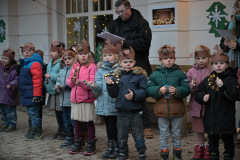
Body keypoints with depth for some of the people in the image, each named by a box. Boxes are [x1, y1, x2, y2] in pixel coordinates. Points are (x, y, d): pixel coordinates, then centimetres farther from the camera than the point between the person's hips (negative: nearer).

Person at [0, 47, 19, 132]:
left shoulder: (14, 69, -12)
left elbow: (17, 80, -17)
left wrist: (11, 85, -31)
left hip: (10, 94, -7)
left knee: (10, 110, 1)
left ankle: (12, 125, 13)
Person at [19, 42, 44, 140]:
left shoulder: (35, 63, -14)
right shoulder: (24, 63, 19)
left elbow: (37, 80, -21)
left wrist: (37, 95, -24)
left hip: (32, 95, -10)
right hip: (27, 94, 10)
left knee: (33, 113, -5)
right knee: (31, 113, 14)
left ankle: (36, 133, 2)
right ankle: (34, 132, 23)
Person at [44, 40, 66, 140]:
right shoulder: (50, 63, 15)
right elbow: (47, 75, 24)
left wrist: (51, 76, -19)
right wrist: (46, 83, 11)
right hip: (52, 92, 9)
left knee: (62, 112, -2)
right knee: (57, 112, 16)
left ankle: (65, 131, 8)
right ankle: (60, 130, 26)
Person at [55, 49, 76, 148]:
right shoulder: (62, 71, 17)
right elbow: (58, 80, 20)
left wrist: (66, 86, -22)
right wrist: (57, 86, 0)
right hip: (63, 101, 8)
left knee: (74, 122, -4)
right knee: (67, 122, 17)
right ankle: (69, 139, 28)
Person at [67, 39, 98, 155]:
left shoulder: (92, 66, -7)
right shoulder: (74, 67, 11)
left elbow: (93, 83, -14)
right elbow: (69, 82, 12)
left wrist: (81, 82, -25)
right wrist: (72, 80, -9)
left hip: (87, 99, -6)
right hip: (75, 99, 6)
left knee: (89, 121, 3)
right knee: (77, 121, 14)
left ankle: (91, 144, 14)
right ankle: (78, 143, 28)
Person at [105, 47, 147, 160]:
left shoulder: (140, 75, -5)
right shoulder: (117, 76, 5)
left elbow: (144, 91, -12)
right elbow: (113, 94, 5)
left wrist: (134, 95, -27)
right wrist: (110, 85, -11)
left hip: (136, 110, -3)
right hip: (122, 110, 3)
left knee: (138, 133, 6)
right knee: (121, 134, 14)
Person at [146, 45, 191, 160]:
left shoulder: (180, 74, 1)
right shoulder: (155, 75, 3)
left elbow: (186, 89, -3)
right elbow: (149, 89, 0)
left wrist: (177, 91, -20)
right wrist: (159, 90, -16)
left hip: (177, 110, 0)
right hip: (161, 110, 0)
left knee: (177, 134, 13)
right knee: (164, 134, 9)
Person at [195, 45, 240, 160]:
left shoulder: (230, 79, -4)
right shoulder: (208, 79, 7)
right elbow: (198, 92, 12)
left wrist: (223, 85, -29)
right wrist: (203, 97, -10)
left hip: (226, 117, -4)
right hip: (211, 116, 4)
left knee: (227, 138, 7)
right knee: (212, 139, 15)